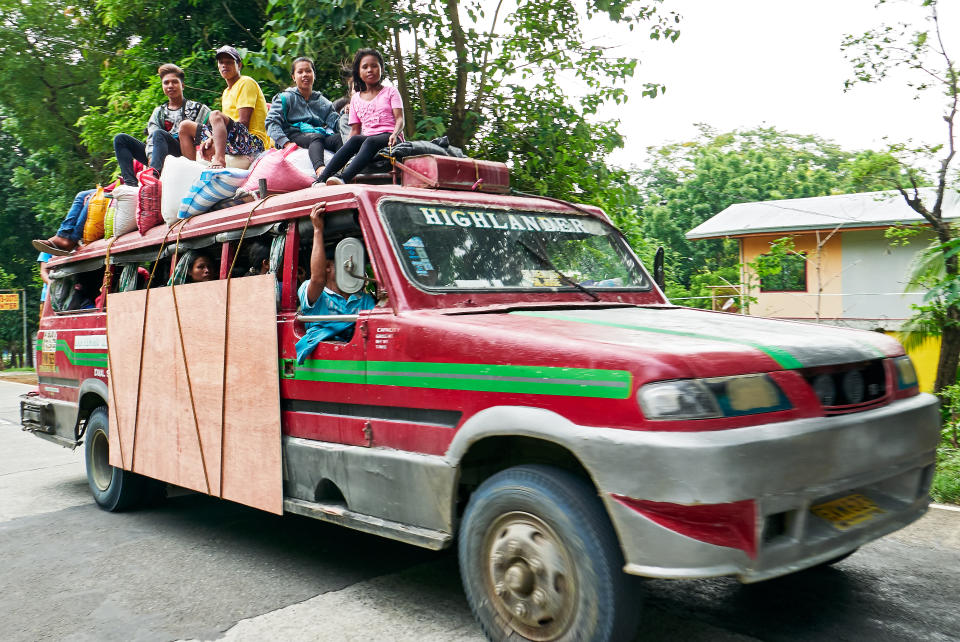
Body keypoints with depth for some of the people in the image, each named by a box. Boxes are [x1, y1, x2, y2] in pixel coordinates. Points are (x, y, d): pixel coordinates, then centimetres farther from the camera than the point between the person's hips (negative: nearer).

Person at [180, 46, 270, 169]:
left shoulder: (246, 83, -2)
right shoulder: (227, 92, 25)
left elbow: (244, 122, -13)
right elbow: (226, 126, 18)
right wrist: (212, 140, -5)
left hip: (253, 142, -9)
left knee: (216, 115, -32)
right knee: (185, 126, 9)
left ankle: (219, 160, -50)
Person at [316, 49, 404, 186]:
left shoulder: (390, 91, 12)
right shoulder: (356, 99, 20)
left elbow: (399, 119, 0)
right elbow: (355, 130, 14)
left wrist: (395, 134, -23)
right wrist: (346, 155, -4)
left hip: (387, 138, -3)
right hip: (367, 137, 3)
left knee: (370, 141, -37)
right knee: (354, 140, -32)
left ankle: (343, 179, -59)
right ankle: (320, 179, -46)